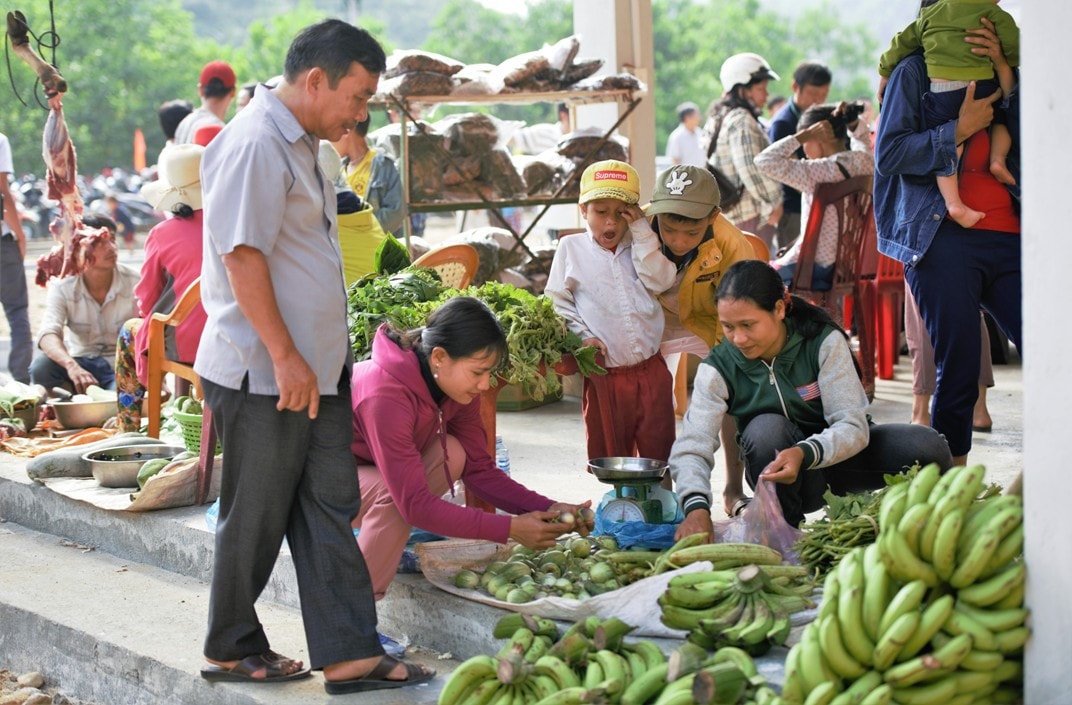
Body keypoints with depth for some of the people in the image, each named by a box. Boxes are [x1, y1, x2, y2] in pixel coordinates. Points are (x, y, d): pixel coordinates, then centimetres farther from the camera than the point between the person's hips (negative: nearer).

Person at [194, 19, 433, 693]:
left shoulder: (298, 144, 15)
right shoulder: (255, 143, -17)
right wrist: (285, 357, -22)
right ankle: (232, 649, 20)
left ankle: (350, 653, 11)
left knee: (330, 510, 8)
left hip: (313, 368, 10)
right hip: (265, 374, -10)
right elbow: (242, 257, -22)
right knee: (257, 516, 4)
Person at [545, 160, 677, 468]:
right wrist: (582, 336, -10)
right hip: (605, 376, -2)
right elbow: (556, 302, 3)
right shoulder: (571, 248, 5)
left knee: (659, 452, 7)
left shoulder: (639, 247, 11)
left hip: (650, 370, 2)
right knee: (609, 457, 6)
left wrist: (641, 231, -6)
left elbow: (659, 281, -7)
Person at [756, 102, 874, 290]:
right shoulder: (865, 160, -1)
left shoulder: (819, 171, -24)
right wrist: (850, 120, 3)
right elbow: (861, 134, 24)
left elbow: (764, 161, -25)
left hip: (818, 270, -8)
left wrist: (803, 136, -20)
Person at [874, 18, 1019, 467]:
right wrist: (960, 129, -9)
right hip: (944, 239, -5)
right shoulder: (915, 71, 7)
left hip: (1008, 238, 5)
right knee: (959, 367, -5)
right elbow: (888, 155, -4)